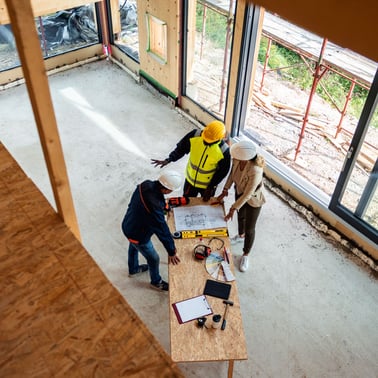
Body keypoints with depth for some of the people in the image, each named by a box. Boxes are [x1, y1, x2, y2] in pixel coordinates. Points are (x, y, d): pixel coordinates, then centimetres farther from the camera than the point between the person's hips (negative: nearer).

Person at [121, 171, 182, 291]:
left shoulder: (146, 184, -22)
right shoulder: (154, 206, -44)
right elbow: (162, 230, -32)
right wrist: (171, 251, -21)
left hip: (128, 225, 8)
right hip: (138, 235, -7)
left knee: (133, 248, 36)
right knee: (153, 258, 20)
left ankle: (133, 269, 65)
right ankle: (156, 281, 48)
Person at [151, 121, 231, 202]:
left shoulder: (223, 150, -30)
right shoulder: (195, 135, -25)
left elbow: (222, 171, -16)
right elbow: (181, 148, -9)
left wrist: (210, 188, -12)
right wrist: (168, 160, -21)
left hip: (208, 185, -2)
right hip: (190, 180, 2)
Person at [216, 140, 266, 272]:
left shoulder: (255, 171, -43)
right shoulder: (237, 159, -26)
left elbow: (247, 195, -31)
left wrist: (233, 208, -21)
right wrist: (225, 191, -3)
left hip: (253, 200, -6)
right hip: (239, 192, 6)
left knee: (249, 229, 13)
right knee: (240, 216, 32)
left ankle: (245, 255, 37)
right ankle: (241, 235, 63)